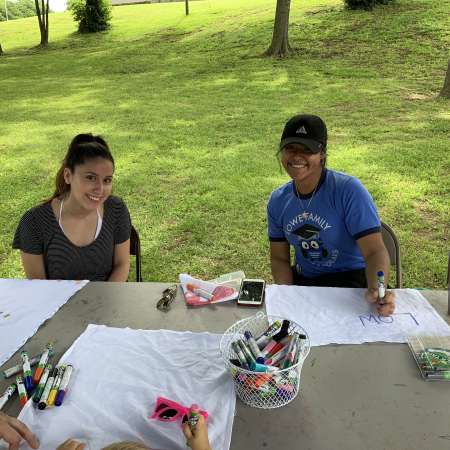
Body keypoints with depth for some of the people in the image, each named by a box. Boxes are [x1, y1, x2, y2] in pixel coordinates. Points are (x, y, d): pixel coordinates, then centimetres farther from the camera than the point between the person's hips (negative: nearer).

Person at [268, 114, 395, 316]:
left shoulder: (349, 190, -16)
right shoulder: (278, 201, 0)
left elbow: (375, 251, -20)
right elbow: (279, 258, 7)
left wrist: (377, 290, -40)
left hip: (349, 279, -4)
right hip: (302, 280, 4)